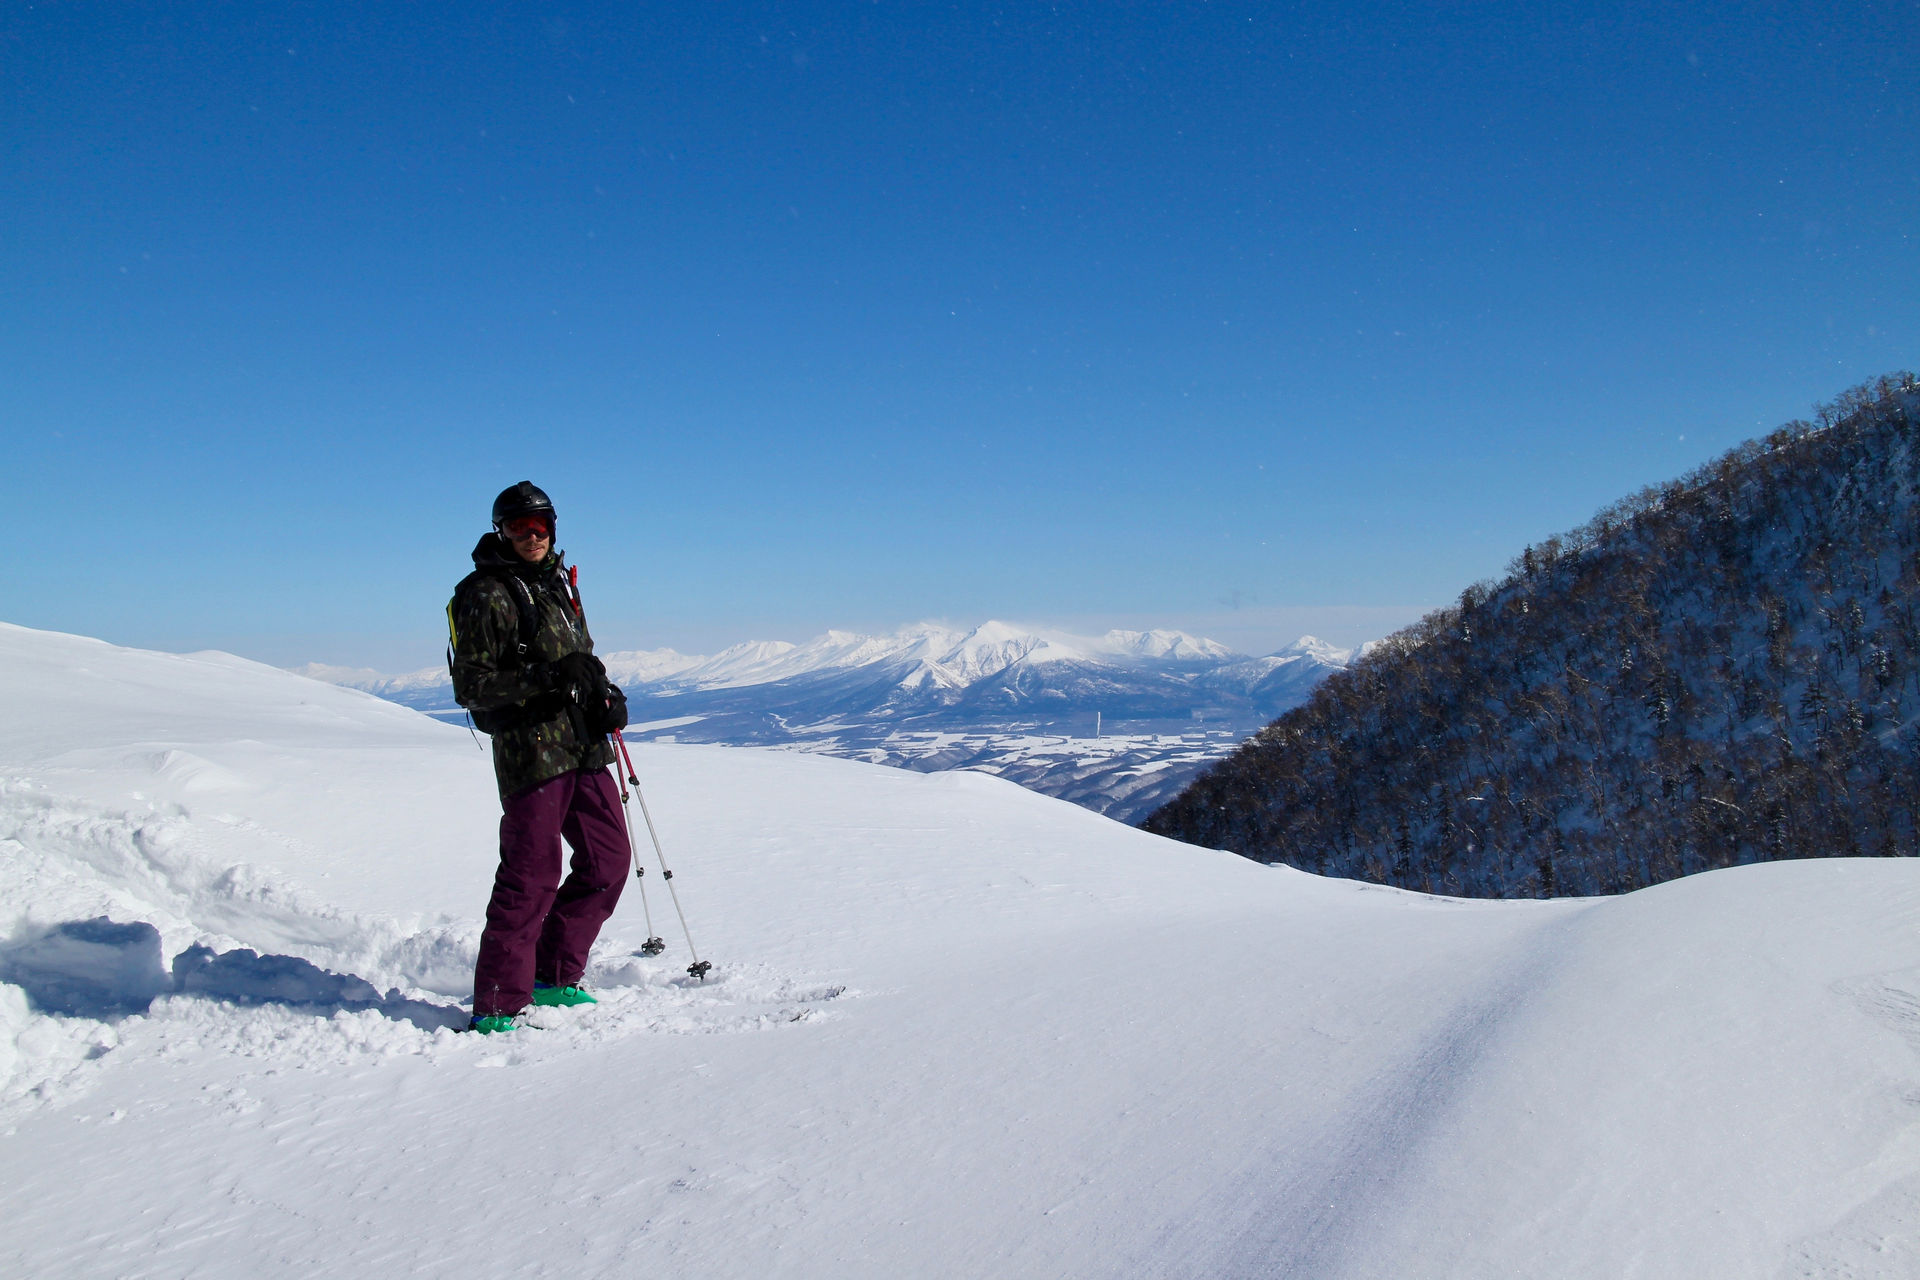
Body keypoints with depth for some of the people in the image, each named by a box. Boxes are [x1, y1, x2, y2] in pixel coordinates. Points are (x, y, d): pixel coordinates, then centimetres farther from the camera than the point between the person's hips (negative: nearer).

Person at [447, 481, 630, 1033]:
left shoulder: (557, 581, 16)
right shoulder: (487, 595, -7)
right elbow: (471, 687, -12)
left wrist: (606, 696, 7)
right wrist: (544, 679, -23)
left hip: (584, 747, 8)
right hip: (531, 749, -8)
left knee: (608, 860, 10)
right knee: (532, 875, -9)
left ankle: (555, 977, 23)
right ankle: (497, 1006, 2)